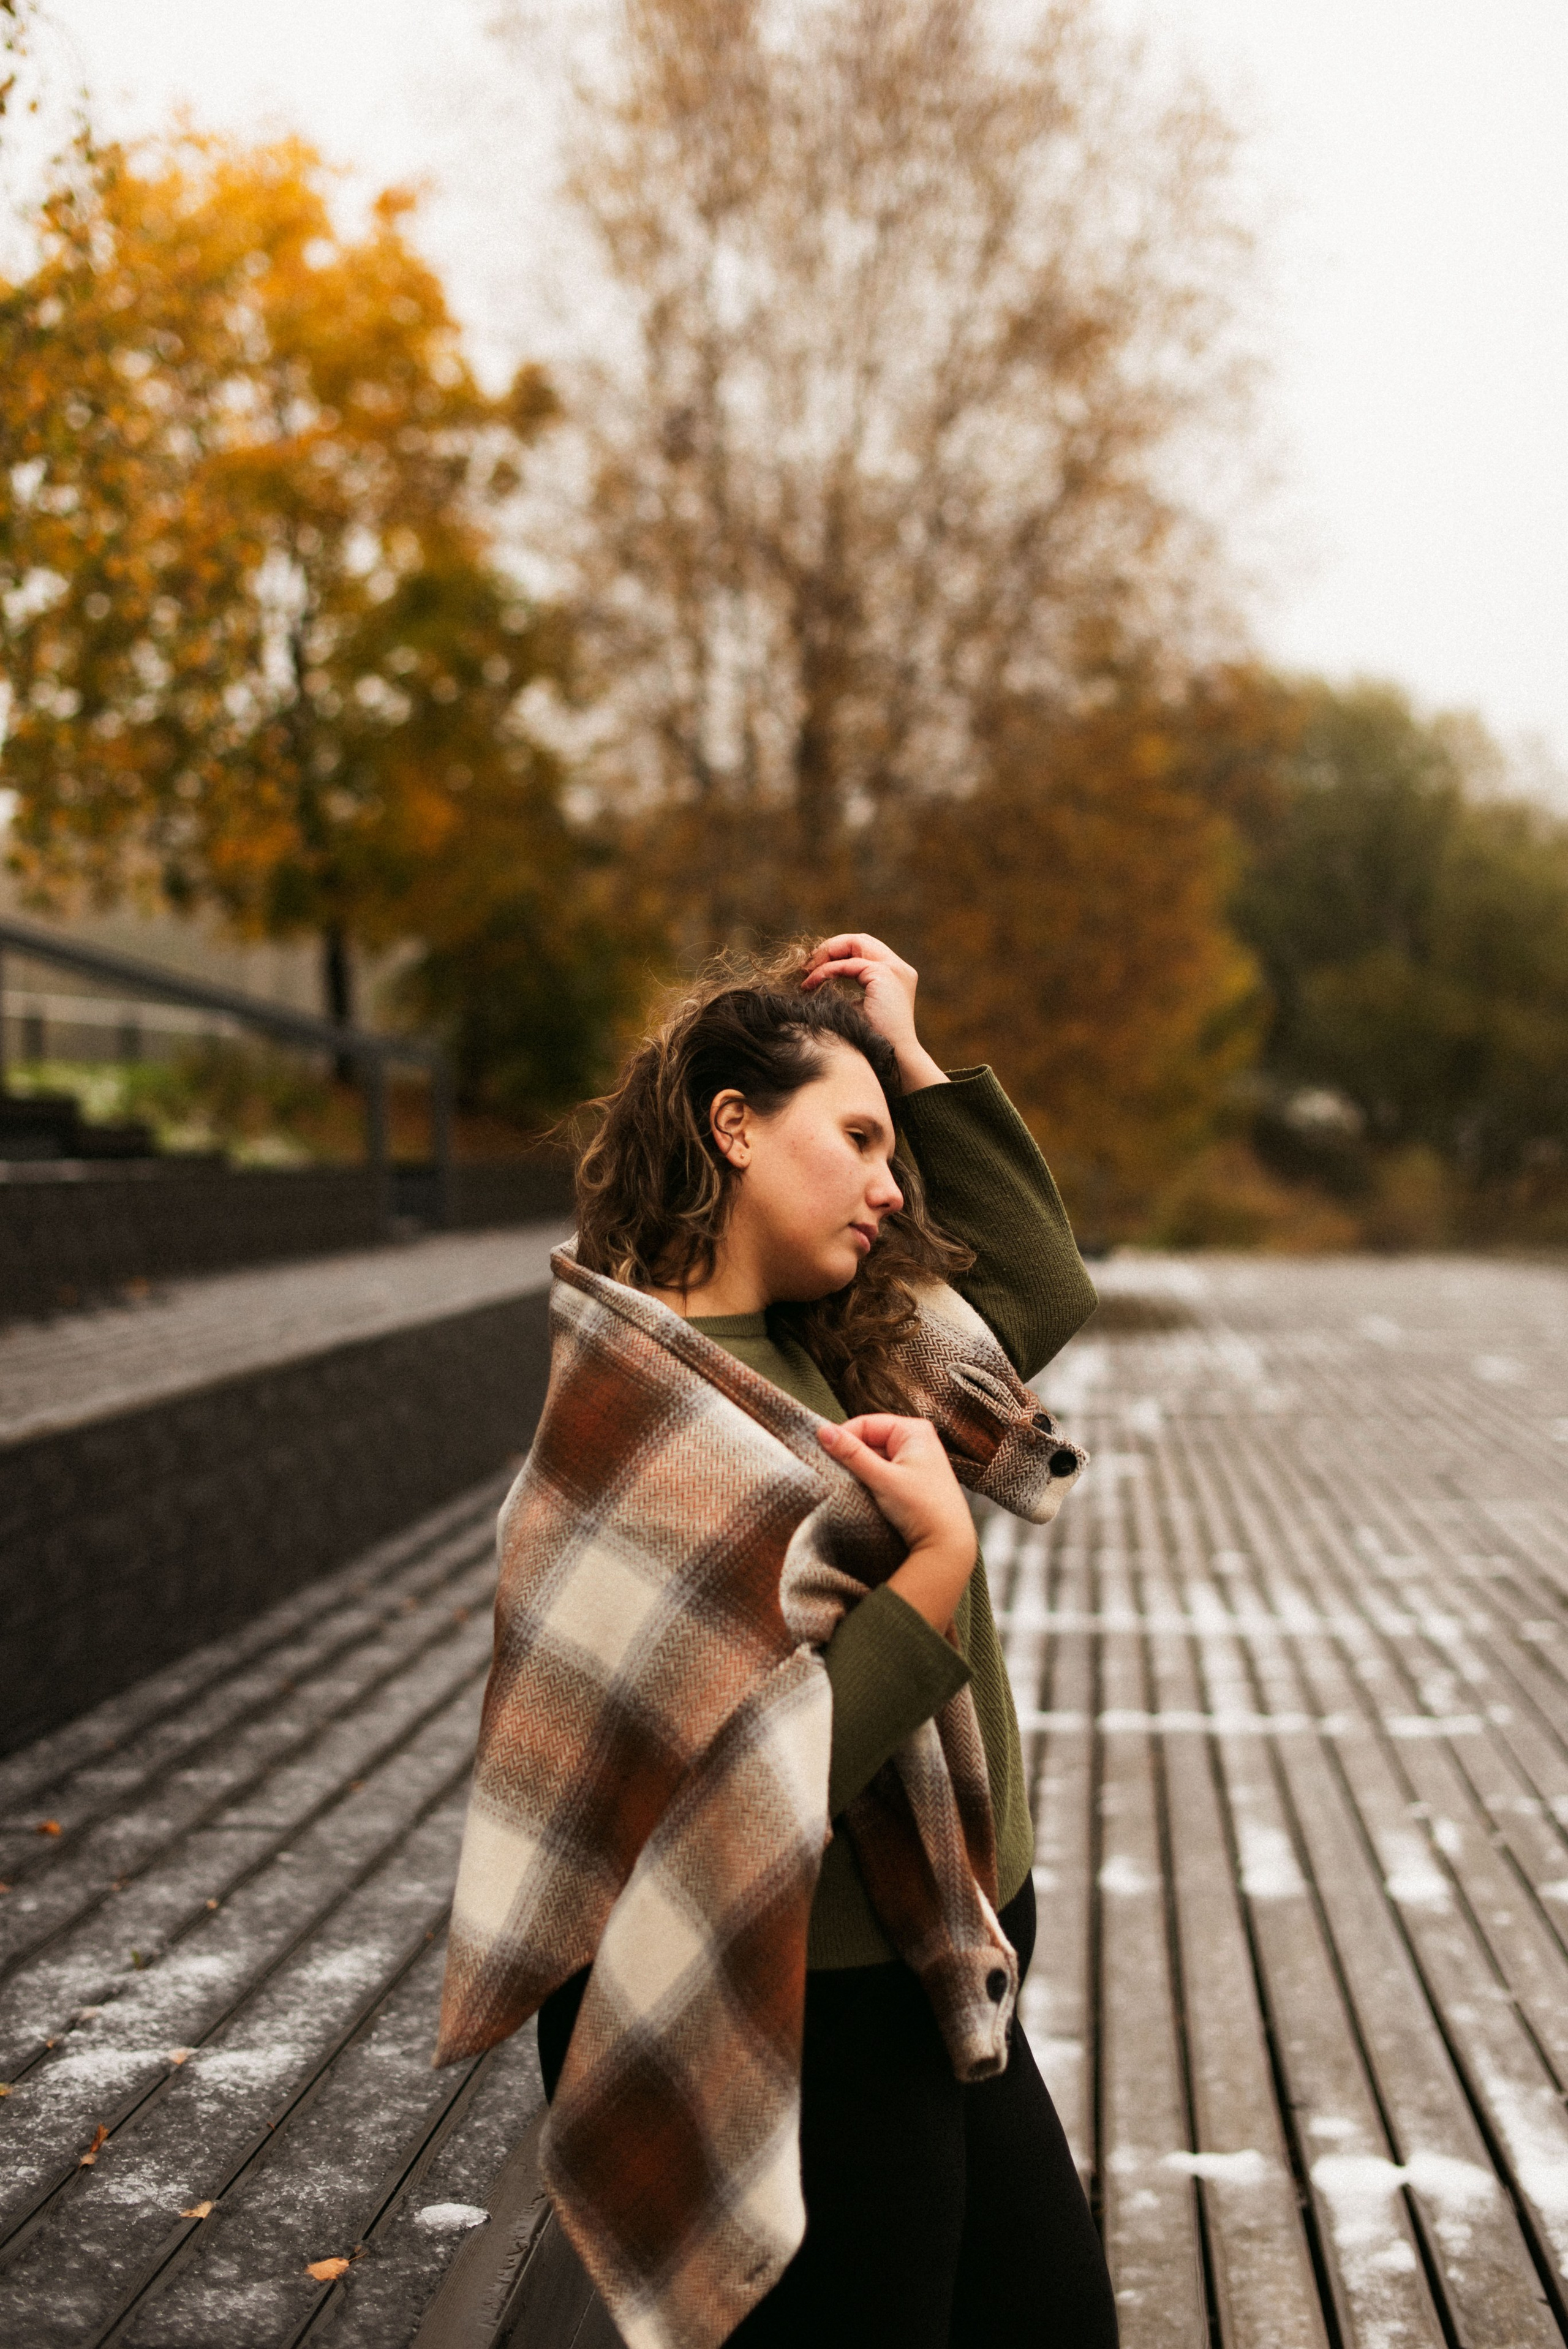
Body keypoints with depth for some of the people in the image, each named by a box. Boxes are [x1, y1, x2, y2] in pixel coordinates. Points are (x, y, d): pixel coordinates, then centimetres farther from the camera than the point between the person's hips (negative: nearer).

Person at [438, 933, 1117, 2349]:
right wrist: (943, 1558, -24)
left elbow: (1038, 1292, 18)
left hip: (939, 2000, 9)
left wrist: (911, 1058, 13)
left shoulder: (829, 1348, 5)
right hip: (791, 2033, -9)